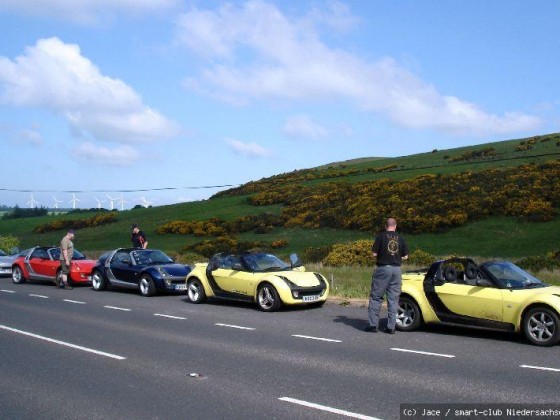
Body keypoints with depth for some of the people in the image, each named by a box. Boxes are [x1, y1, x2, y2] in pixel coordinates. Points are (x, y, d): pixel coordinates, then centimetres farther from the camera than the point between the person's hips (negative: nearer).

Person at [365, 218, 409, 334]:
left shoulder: (381, 236, -5)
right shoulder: (401, 239, 5)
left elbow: (374, 253, -7)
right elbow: (405, 256, 7)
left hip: (383, 268, -3)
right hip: (396, 269, 3)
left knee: (376, 297, 4)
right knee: (393, 298, 7)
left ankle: (373, 324, 1)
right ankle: (391, 327, 7)